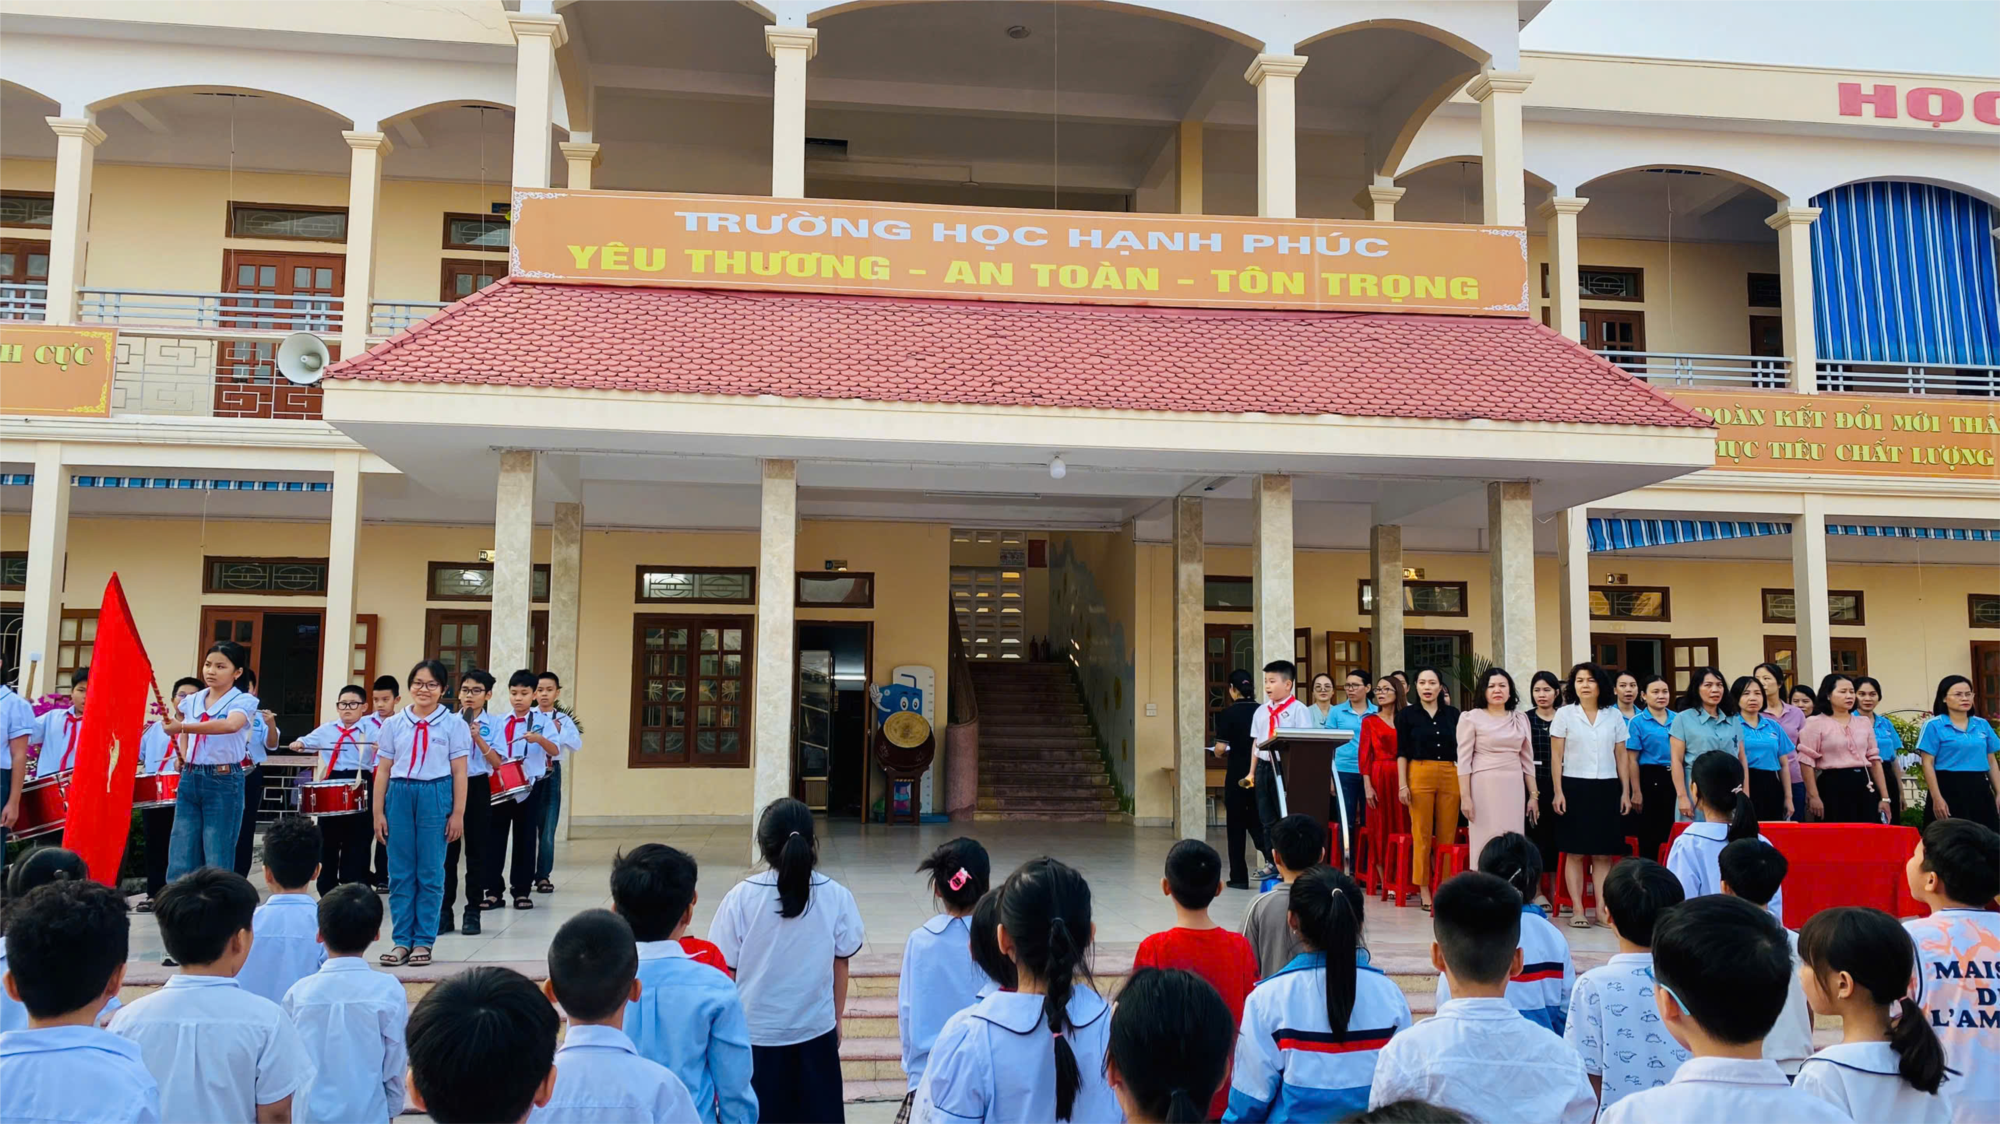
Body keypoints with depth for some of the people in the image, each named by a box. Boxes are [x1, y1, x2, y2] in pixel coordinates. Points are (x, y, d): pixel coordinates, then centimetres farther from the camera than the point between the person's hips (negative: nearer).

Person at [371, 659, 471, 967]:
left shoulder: (453, 724, 2)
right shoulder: (394, 723, 9)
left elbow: (459, 772, 1)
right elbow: (383, 770, 9)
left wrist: (458, 813, -4)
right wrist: (378, 812, 4)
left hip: (436, 796, -2)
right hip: (399, 795, 2)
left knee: (430, 872, 2)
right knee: (400, 872, 4)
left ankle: (423, 941, 10)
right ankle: (402, 940, 12)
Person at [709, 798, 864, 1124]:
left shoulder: (741, 897, -13)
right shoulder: (836, 896, -9)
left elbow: (726, 971, -7)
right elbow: (841, 965, 1)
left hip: (755, 1034, -1)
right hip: (815, 1033, 1)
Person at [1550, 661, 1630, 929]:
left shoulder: (1614, 716, 8)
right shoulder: (1564, 714, 2)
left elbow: (1621, 756, 11)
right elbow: (1556, 756, 0)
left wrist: (1625, 791, 6)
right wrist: (1558, 792, -7)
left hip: (1607, 788, 2)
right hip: (1574, 787, -2)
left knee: (1604, 854, 3)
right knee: (1575, 853, -1)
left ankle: (1602, 909, 8)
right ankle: (1577, 910, 3)